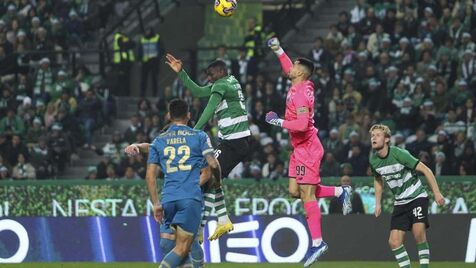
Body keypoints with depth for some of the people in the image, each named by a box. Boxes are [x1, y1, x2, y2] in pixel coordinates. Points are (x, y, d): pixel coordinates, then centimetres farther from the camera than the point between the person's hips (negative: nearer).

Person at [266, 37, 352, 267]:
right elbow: (289, 70, 31)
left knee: (307, 194, -9)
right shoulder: (302, 85, 8)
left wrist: (279, 122, -17)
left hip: (307, 149, -10)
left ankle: (317, 243, -8)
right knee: (295, 191, 11)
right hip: (300, 148, 10)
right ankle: (340, 192, 18)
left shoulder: (300, 94, -19)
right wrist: (278, 50, 27)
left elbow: (302, 124, -28)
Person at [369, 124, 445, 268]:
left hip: (417, 197, -6)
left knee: (419, 233, -23)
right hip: (400, 202, 6)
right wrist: (378, 203, 14)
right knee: (394, 241, -5)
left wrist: (436, 192, -18)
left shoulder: (398, 154, -19)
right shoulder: (373, 160, -2)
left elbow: (425, 170, -15)